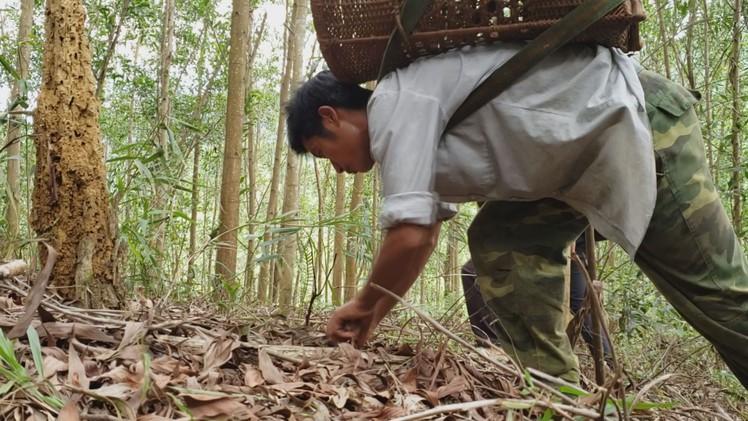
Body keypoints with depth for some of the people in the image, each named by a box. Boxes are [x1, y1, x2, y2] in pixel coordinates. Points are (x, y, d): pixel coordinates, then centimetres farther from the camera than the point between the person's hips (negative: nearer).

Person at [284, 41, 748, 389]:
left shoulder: (394, 101, -16)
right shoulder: (410, 113, 14)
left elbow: (410, 237, -21)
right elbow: (425, 235, 21)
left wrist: (364, 302, -2)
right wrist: (373, 316, 21)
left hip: (638, 116, -9)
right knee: (497, 241, 3)